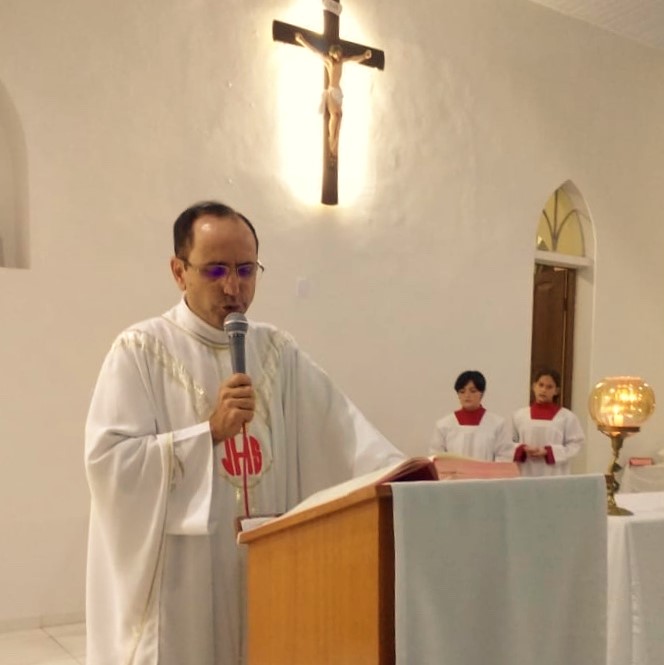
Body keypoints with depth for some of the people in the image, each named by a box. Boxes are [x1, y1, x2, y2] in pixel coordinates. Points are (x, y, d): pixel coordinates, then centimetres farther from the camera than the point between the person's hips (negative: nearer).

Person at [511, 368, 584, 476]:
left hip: (555, 475, -2)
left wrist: (548, 452, -14)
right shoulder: (520, 415, 7)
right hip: (525, 474, 2)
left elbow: (575, 444, -3)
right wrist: (523, 450, -11)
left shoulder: (567, 417, 1)